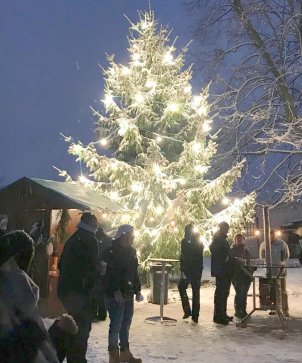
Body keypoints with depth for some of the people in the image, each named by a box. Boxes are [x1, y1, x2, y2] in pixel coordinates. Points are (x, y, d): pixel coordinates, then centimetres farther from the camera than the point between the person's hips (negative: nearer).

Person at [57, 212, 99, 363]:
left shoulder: (72, 238, 17)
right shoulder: (89, 239, -9)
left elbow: (62, 264, 21)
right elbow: (92, 267, -15)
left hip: (65, 289, 9)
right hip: (79, 290, -9)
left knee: (75, 324, 19)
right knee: (83, 326, -2)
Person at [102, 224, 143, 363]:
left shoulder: (131, 251, 12)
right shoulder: (112, 251, -12)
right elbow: (110, 274, -20)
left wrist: (137, 290, 15)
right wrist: (116, 291, -25)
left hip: (128, 294, 8)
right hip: (115, 295, -8)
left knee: (126, 324, 16)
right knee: (116, 325, -2)